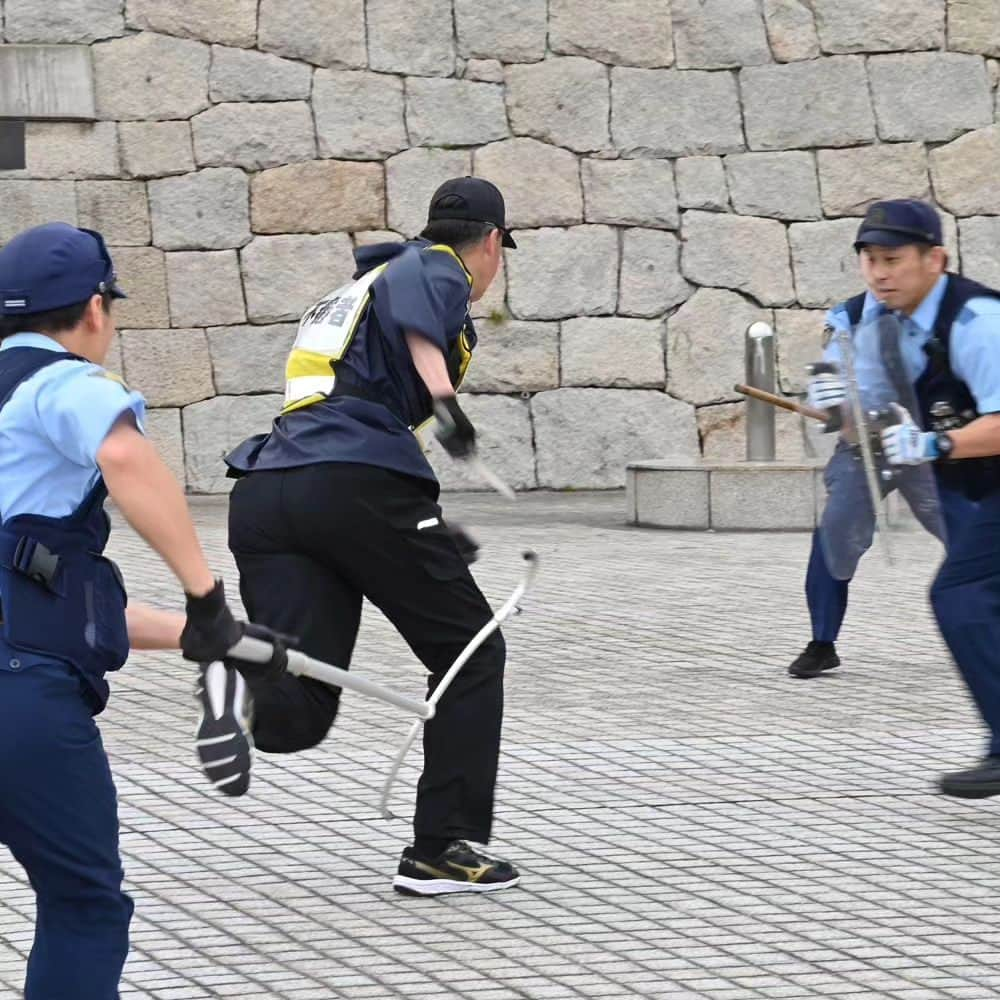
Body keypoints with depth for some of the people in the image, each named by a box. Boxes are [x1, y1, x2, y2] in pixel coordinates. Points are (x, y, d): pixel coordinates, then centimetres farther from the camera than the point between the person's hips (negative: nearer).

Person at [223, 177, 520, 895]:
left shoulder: (349, 291, 36)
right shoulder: (437, 268, 9)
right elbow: (412, 311, -17)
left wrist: (428, 533, 47)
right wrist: (442, 393, -32)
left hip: (264, 491, 7)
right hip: (359, 485, -7)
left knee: (292, 717, -8)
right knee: (470, 657, 13)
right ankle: (442, 851, 11)